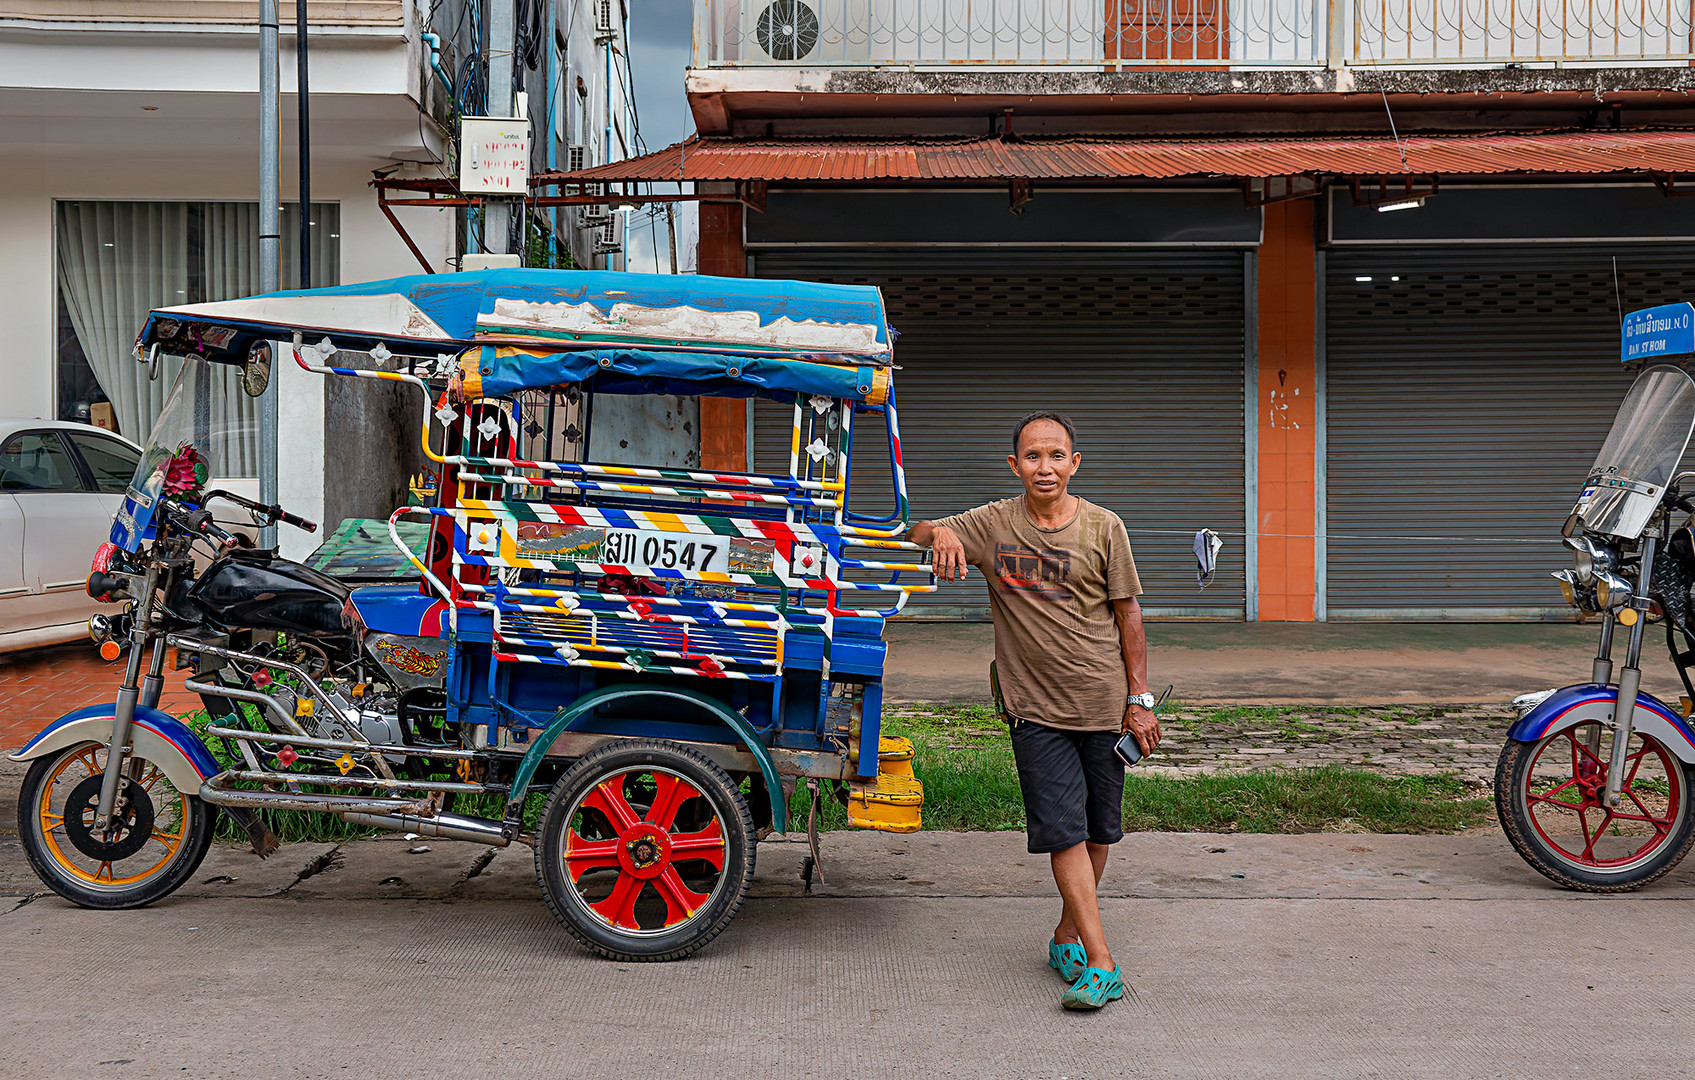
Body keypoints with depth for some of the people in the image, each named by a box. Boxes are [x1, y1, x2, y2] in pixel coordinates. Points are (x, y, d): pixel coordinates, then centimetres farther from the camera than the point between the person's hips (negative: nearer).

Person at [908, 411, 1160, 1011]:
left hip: (1104, 702, 1)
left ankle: (1068, 933, 29)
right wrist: (940, 533, -22)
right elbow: (919, 533, 3)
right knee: (1063, 830, -7)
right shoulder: (993, 525, 1)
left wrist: (1139, 700, 1)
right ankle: (1101, 964, -6)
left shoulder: (1103, 528, -1)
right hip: (1035, 707, -1)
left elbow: (1127, 616, 3)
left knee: (1099, 828, 10)